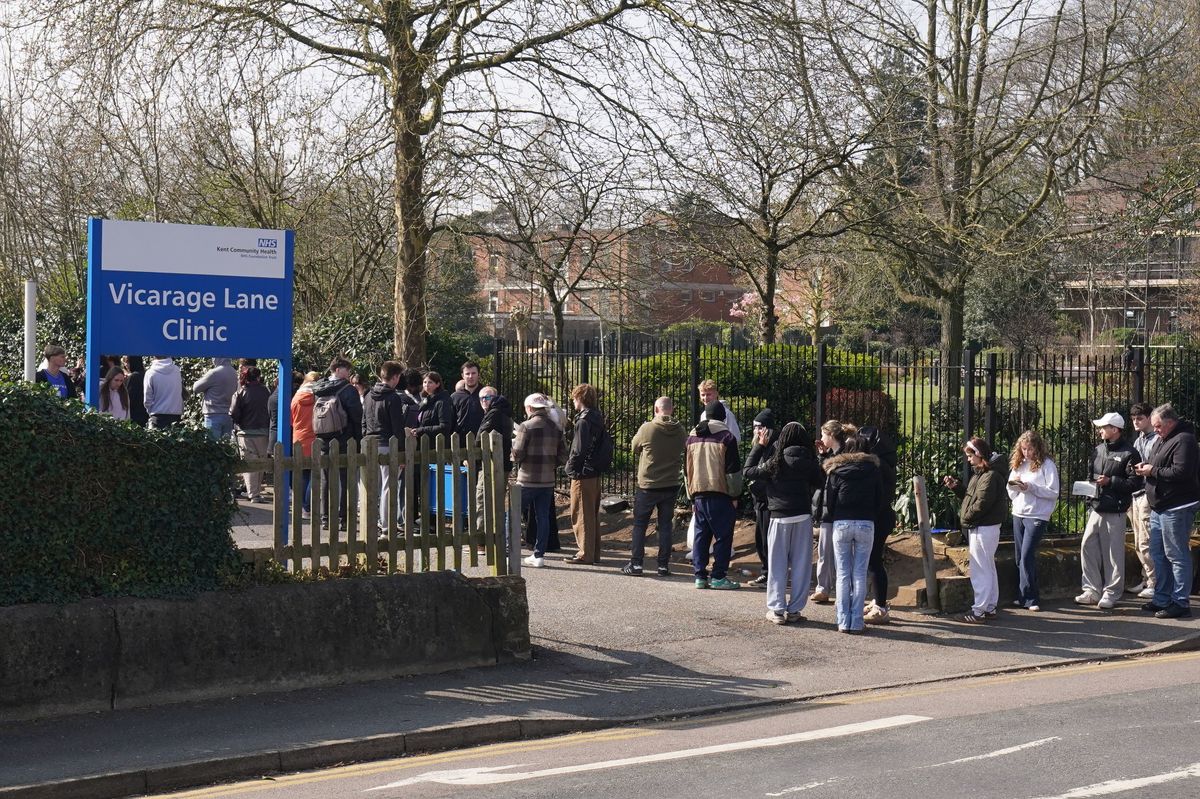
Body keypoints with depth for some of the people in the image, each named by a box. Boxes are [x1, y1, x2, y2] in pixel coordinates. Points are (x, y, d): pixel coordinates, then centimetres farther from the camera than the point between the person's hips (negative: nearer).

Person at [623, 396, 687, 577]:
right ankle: (663, 565, 9)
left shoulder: (647, 429, -14)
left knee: (639, 525, 7)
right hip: (671, 485, 3)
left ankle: (636, 564, 6)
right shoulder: (680, 431, -4)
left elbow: (634, 448, 2)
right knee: (665, 525, 9)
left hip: (647, 486, -3)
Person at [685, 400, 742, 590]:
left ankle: (700, 575, 10)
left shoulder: (692, 437, 13)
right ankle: (718, 576, -1)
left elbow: (687, 469, 19)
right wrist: (734, 495, 0)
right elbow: (733, 471, -8)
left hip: (698, 493, 6)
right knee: (723, 536, 0)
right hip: (720, 493, -5)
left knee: (701, 535, 11)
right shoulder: (726, 437, -6)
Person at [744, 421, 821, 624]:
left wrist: (759, 445, 7)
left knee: (778, 566, 6)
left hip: (780, 518, -1)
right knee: (801, 565, 7)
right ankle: (794, 610, 8)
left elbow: (749, 471, 1)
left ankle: (777, 609, 5)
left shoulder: (775, 463, -7)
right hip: (803, 517, 1)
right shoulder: (809, 462, -4)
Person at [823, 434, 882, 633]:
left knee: (843, 574, 4)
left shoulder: (835, 470, 3)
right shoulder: (873, 470, 6)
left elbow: (829, 501, 3)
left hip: (841, 524, 0)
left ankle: (843, 621, 0)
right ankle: (857, 622, -1)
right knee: (860, 574, 3)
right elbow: (879, 499, 8)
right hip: (866, 524, 0)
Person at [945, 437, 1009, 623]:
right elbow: (970, 496, 18)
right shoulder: (980, 473, 14)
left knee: (980, 571, -7)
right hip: (981, 527, 11)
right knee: (988, 569, 15)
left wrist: (965, 517, -11)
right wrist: (956, 487, 6)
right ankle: (990, 608, 22)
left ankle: (979, 611, -4)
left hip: (983, 529, -11)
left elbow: (982, 503, -24)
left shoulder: (991, 475, -19)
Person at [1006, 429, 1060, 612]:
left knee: (1027, 556, -13)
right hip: (1018, 514, 6)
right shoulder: (1018, 465, 12)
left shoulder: (1047, 465, -6)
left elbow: (1053, 493, -11)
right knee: (1020, 558, 8)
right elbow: (1011, 494, 16)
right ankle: (1023, 597, 14)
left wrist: (1030, 487, -19)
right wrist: (1014, 486, -6)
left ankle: (1029, 598, -7)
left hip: (1038, 516, -6)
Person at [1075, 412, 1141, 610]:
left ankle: (1111, 593, 9)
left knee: (1114, 553, 0)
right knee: (1087, 547, 3)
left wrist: (1110, 481, -16)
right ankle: (1092, 590, 13)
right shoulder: (1098, 450, 14)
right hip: (1096, 508, 7)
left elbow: (1135, 482, -12)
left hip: (1115, 511, -7)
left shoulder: (1129, 453, -7)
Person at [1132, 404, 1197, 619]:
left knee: (1177, 555, -6)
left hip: (1176, 509, -10)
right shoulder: (1162, 440, 17)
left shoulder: (1183, 440, -15)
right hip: (1159, 507, 10)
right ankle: (1162, 599, 22)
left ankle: (1180, 603, -2)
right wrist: (1145, 468, 5)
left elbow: (1181, 472, -25)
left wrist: (1153, 471, -16)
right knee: (1158, 553, 14)